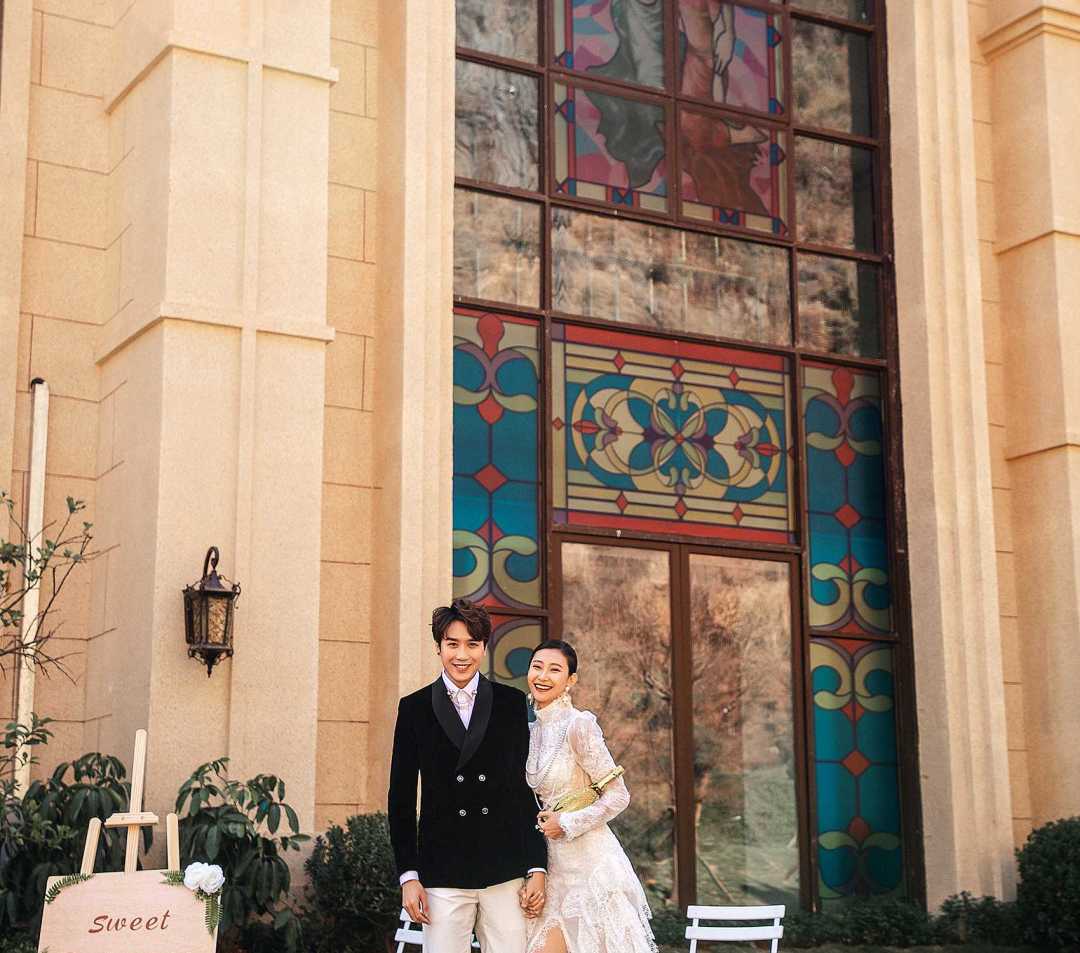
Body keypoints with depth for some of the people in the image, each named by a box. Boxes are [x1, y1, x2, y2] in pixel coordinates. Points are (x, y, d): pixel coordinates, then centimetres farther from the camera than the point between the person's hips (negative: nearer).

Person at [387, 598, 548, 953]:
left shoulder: (511, 703, 7)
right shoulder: (414, 708, 5)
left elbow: (527, 789, 8)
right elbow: (401, 798, 6)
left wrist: (537, 868, 4)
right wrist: (408, 876, 0)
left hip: (506, 872, 1)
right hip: (442, 875, -1)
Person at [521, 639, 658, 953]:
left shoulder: (579, 725, -12)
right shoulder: (533, 730, 10)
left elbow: (618, 796, -12)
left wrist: (566, 824, -13)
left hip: (591, 863, -7)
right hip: (555, 865, 7)